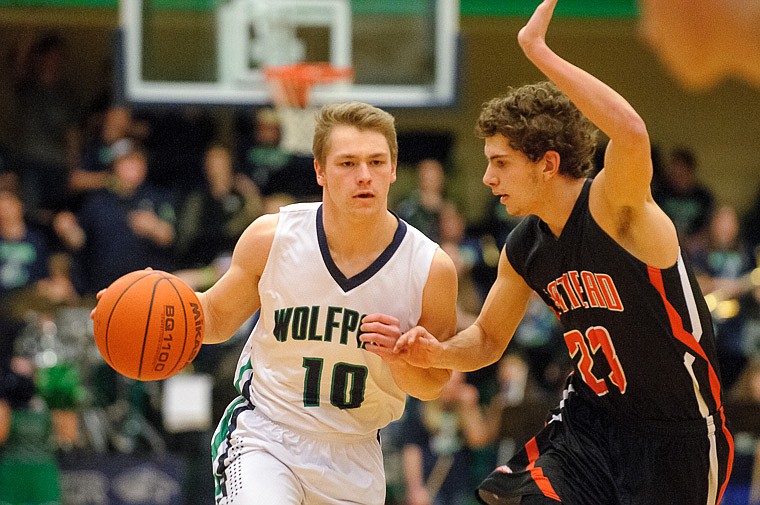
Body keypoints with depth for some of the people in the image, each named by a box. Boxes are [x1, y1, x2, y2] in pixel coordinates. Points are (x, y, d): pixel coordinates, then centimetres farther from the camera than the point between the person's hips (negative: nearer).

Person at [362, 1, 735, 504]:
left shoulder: (612, 208, -21)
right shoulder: (524, 249, 2)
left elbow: (631, 134, -43)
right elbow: (488, 339, 17)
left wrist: (537, 48, -39)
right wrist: (438, 353, -7)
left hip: (677, 438, -6)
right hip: (591, 417, 6)